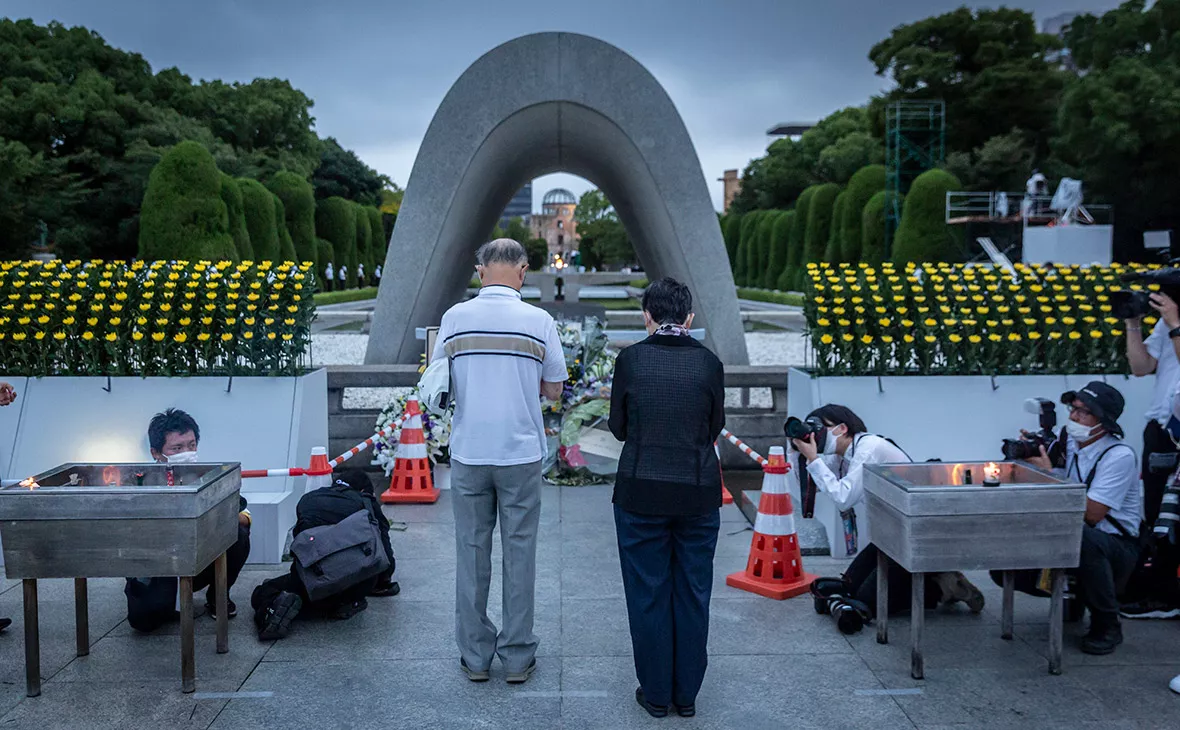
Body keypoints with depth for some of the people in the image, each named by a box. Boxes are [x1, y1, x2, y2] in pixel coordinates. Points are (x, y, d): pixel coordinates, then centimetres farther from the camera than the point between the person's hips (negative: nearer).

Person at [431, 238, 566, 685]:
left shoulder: (455, 317, -1)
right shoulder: (539, 321, -5)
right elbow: (554, 389, 2)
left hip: (468, 453, 1)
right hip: (521, 453, -1)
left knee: (472, 553, 10)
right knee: (519, 555, 8)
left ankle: (475, 656, 19)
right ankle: (517, 657, 16)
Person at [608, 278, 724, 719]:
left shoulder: (630, 359, -8)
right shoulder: (709, 363, -4)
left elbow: (618, 427, 1)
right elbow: (715, 428, 6)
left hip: (641, 492, -1)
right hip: (699, 493, 2)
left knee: (648, 593, 11)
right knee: (692, 593, 14)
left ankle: (656, 694, 22)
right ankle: (687, 694, 24)